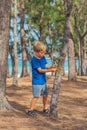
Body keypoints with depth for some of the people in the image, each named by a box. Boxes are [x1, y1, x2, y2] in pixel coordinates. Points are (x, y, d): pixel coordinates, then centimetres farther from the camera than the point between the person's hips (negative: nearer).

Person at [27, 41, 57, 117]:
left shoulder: (43, 57, 7)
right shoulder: (34, 59, -18)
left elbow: (46, 66, 8)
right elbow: (40, 70, -20)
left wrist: (51, 67, -13)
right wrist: (50, 70, -25)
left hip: (43, 81, 8)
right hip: (37, 82, -8)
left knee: (45, 95, 15)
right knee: (36, 96, -6)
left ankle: (45, 109, 29)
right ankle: (31, 110, 6)